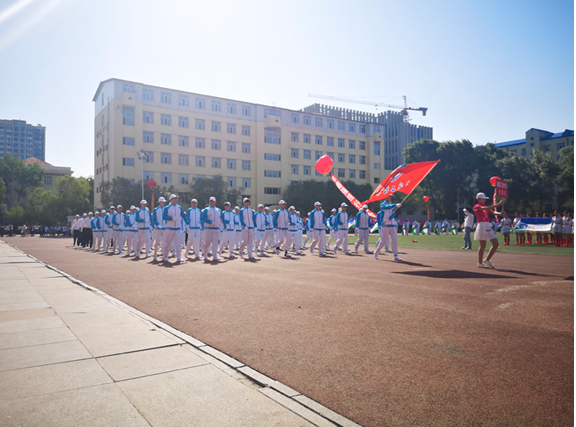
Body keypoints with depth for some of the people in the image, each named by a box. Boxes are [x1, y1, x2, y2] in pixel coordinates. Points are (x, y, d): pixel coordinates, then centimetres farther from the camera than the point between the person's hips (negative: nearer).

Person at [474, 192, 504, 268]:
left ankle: (487, 260, 15)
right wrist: (498, 204, -21)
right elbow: (487, 208, -20)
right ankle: (480, 263, 8)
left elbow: (493, 212, 8)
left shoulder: (485, 206, 21)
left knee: (496, 244, 3)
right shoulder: (476, 206, -4)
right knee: (482, 246, -3)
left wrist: (500, 213, -12)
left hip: (488, 227, 8)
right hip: (482, 226, -8)